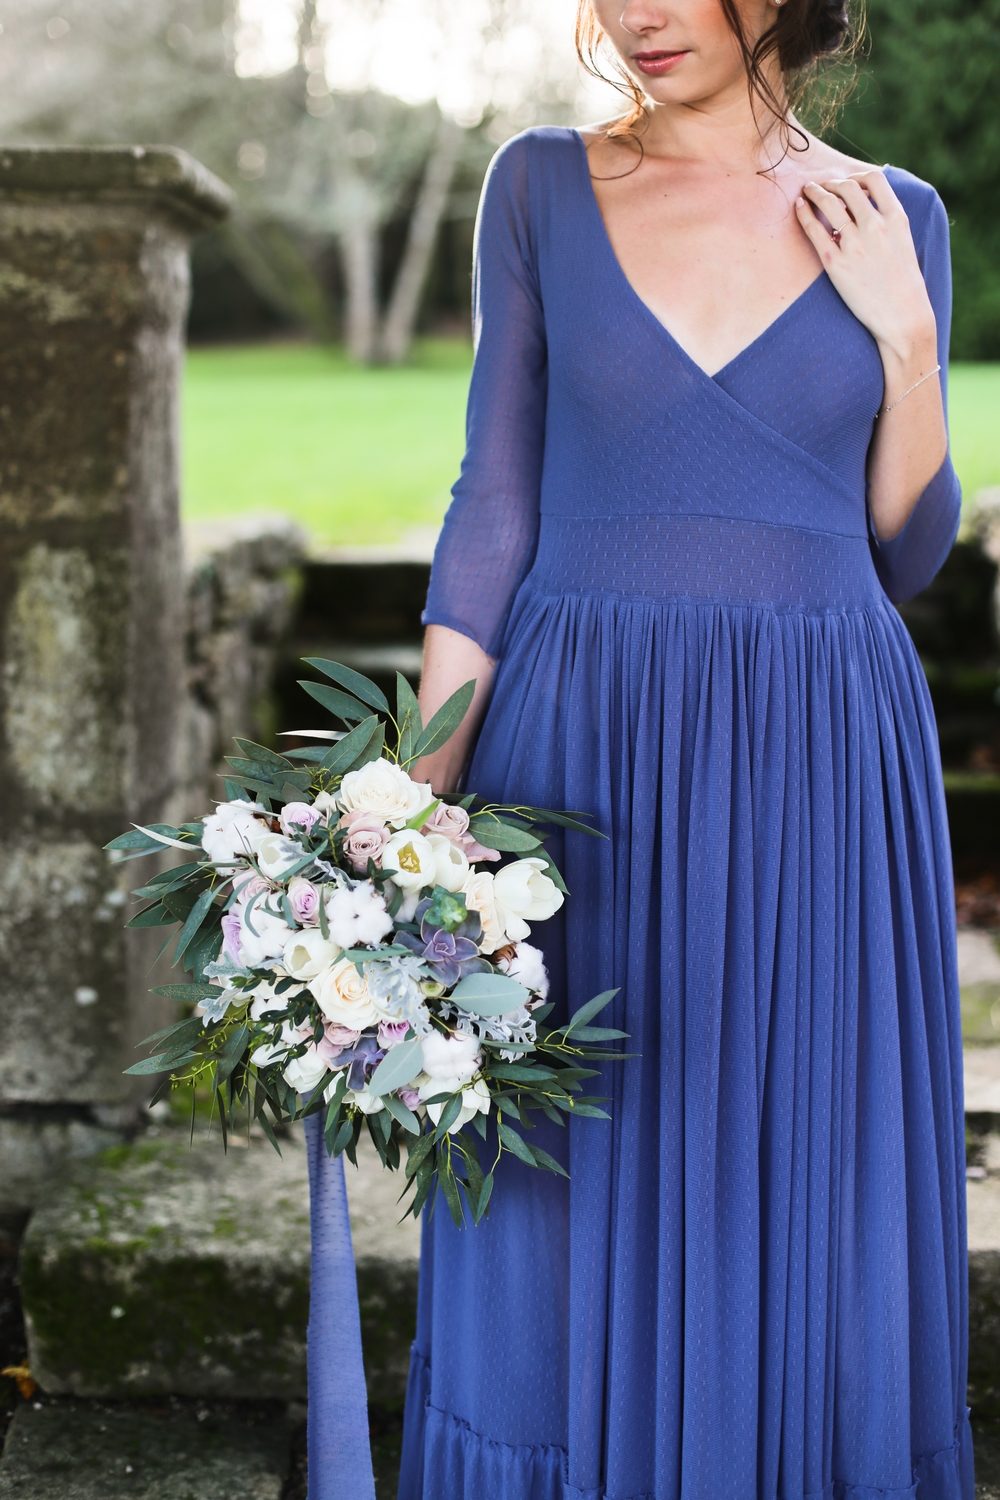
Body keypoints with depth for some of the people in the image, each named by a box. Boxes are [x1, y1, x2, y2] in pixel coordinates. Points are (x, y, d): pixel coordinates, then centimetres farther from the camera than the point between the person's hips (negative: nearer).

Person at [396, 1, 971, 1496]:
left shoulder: (897, 221, 5)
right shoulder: (542, 186, 3)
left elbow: (905, 550, 7)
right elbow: (498, 504, 2)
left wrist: (902, 330, -6)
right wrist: (420, 791, -5)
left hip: (818, 771, 1)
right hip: (586, 762, 0)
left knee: (804, 1208, 7)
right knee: (570, 1213, 6)